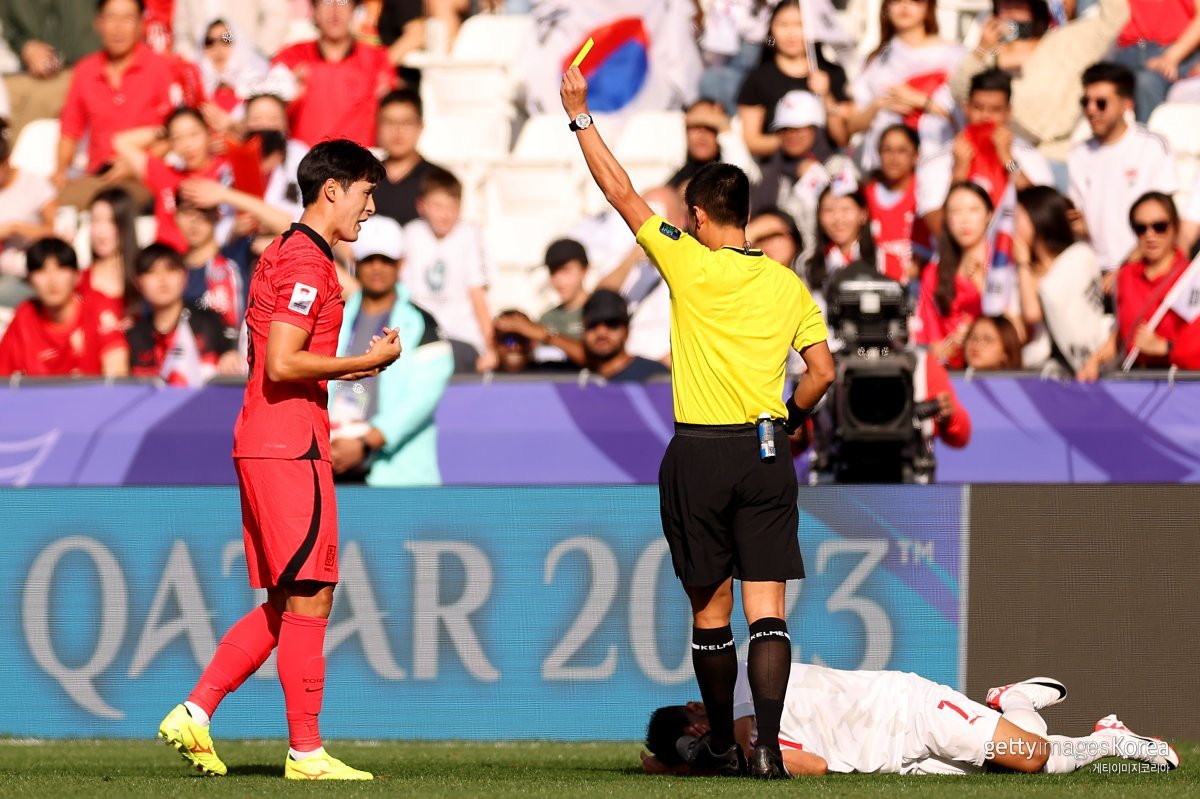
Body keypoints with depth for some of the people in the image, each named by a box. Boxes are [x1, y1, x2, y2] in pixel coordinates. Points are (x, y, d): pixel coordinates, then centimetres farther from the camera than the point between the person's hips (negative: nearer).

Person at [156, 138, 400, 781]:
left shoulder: (287, 255, 20)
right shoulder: (306, 263, -12)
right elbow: (282, 365, -20)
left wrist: (353, 366, 15)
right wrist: (367, 361, -12)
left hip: (265, 441, 10)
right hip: (290, 445, -10)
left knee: (285, 604, 12)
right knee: (307, 599, -6)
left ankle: (195, 713, 9)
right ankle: (306, 752, -3)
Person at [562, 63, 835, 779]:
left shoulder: (691, 265, -6)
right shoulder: (787, 284, 4)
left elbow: (623, 194, -2)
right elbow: (823, 371, 4)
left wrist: (582, 117, 6)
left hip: (700, 454, -2)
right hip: (766, 454, 2)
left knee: (711, 610, 10)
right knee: (767, 610, -3)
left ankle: (723, 742, 20)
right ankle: (769, 741, -17)